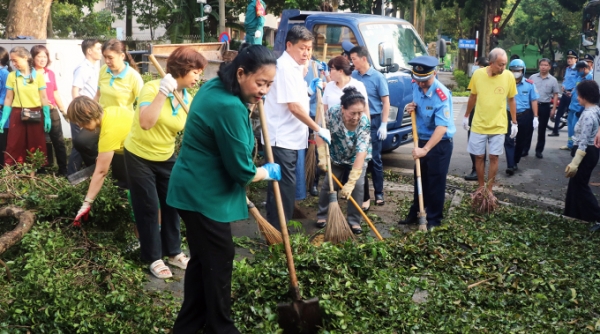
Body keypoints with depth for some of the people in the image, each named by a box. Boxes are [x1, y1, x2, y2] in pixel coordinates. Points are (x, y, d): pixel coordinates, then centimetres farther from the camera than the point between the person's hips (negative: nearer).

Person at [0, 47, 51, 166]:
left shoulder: (38, 76, 0)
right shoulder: (11, 76, 4)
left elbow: (43, 97, 1)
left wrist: (47, 117, -5)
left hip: (36, 115, -1)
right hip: (17, 115, 1)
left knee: (37, 147, 4)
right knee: (14, 146, 1)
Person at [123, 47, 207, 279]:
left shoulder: (188, 100, -6)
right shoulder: (152, 88, -23)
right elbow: (145, 123, -38)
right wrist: (163, 92, -42)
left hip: (166, 158, 5)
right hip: (139, 157, -5)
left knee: (172, 205, 11)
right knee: (148, 208, 3)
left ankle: (173, 252, 28)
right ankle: (153, 258, 18)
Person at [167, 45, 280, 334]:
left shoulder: (214, 88, 5)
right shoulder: (230, 108, -27)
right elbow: (242, 171, -22)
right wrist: (268, 172, -2)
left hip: (194, 189, 10)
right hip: (204, 196, -10)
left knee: (202, 260, 19)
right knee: (218, 263, 5)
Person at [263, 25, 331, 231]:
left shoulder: (295, 66, 14)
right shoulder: (285, 67, -16)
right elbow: (294, 107, -20)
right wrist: (318, 129, -15)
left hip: (290, 137, 10)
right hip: (281, 138, -10)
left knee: (285, 185, 14)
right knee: (284, 186, -7)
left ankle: (278, 229, 23)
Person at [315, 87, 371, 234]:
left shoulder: (364, 123, -34)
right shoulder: (332, 112, -32)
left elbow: (361, 154, -37)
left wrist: (350, 182, -40)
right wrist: (322, 157, -25)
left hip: (357, 158, -1)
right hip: (336, 156, 1)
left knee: (357, 186, -14)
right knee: (328, 184, 0)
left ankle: (354, 221, -1)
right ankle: (322, 215, 19)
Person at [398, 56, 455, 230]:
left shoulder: (441, 95, -26)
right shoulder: (416, 86, -3)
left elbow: (442, 127, -31)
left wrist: (425, 149, -36)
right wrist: (412, 108, -8)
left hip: (440, 143, -7)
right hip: (423, 139, 7)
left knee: (435, 182, 2)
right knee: (419, 179, 17)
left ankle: (434, 219, 16)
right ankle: (415, 214, 31)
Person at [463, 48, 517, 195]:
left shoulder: (509, 76, -10)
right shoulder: (478, 74, -10)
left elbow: (511, 100, 2)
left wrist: (514, 122, 3)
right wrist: (466, 116, 13)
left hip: (498, 126, 0)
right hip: (479, 125, 1)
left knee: (494, 157, 4)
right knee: (479, 157, 8)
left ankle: (489, 189, 17)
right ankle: (481, 187, 24)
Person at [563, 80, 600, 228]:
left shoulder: (588, 115, -25)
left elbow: (583, 142, -27)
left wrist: (574, 163, -27)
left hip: (586, 153, -10)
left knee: (580, 185, 0)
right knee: (576, 183, 19)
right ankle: (575, 212, 31)